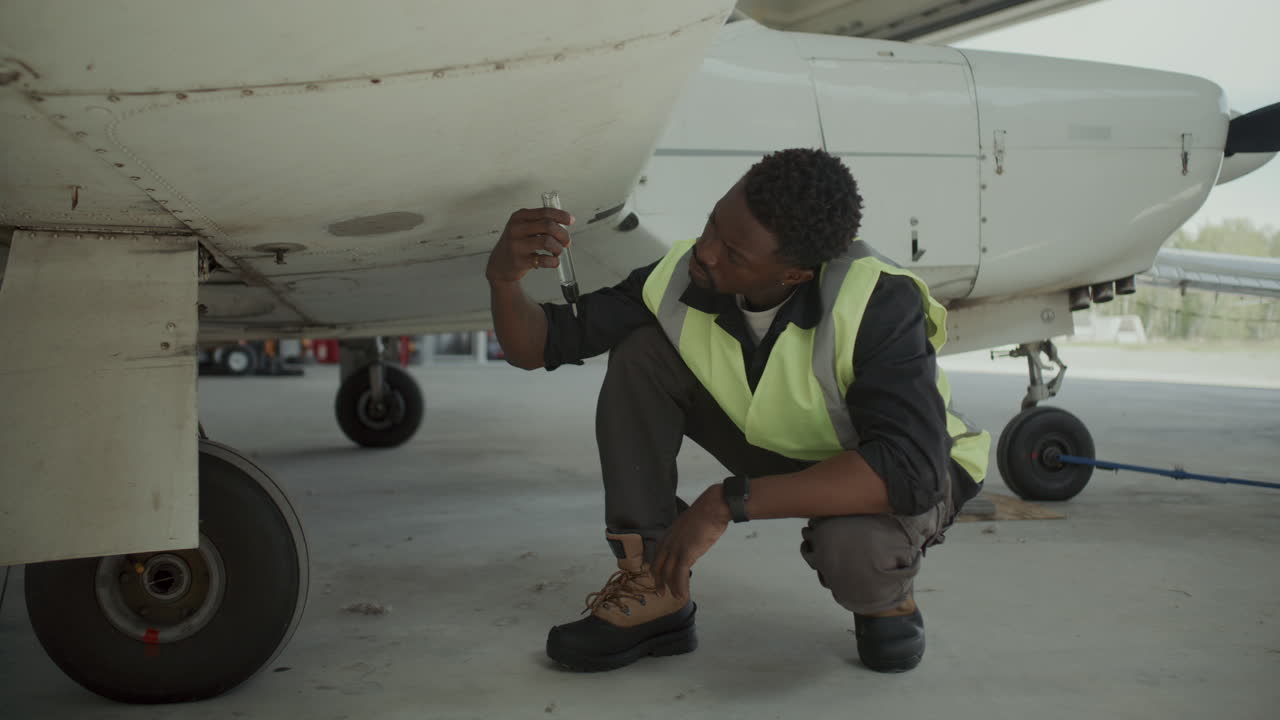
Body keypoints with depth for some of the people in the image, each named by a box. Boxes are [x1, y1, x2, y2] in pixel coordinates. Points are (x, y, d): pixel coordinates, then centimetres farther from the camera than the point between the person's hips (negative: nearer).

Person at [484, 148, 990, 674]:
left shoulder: (877, 303, -36)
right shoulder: (680, 280, -21)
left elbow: (911, 470, -44)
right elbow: (538, 345, -13)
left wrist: (729, 502, -45)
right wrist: (504, 276, -37)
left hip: (888, 474, -4)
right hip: (780, 454, 5)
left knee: (851, 549, -40)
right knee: (639, 353, -16)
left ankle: (885, 596, 0)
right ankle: (652, 589, -10)